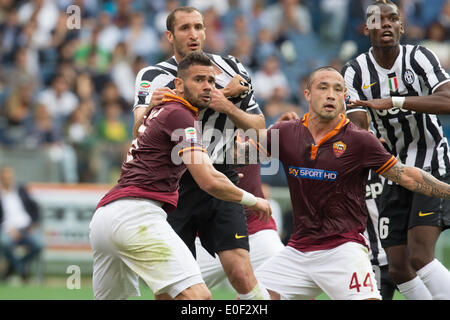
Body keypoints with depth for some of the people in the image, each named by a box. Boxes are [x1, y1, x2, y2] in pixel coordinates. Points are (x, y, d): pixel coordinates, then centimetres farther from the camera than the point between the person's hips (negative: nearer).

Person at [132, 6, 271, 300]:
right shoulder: (152, 77, 5)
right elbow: (139, 135, -9)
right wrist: (149, 107, -30)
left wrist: (228, 107, -10)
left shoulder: (231, 70, 8)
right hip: (174, 185, 0)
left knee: (241, 273, -15)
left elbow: (259, 127, 8)